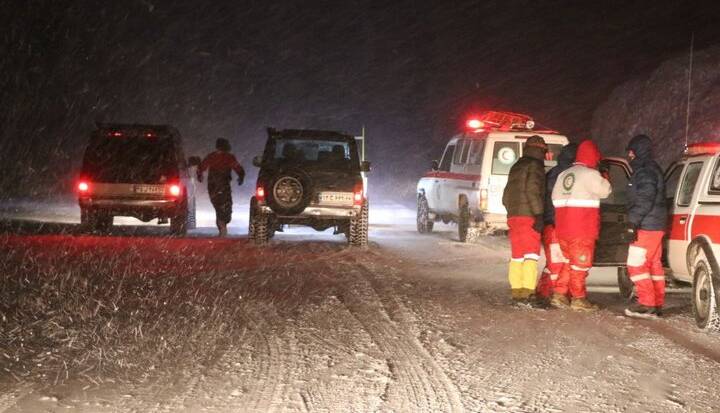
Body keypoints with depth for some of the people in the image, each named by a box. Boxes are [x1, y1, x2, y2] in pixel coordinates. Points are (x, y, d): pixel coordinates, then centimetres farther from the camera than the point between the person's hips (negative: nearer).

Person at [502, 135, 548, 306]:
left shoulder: (516, 167, 21)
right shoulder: (535, 166, -5)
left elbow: (506, 196, 23)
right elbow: (532, 191, -16)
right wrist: (539, 214, -17)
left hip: (513, 216, 8)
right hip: (529, 216, -8)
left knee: (516, 257, 10)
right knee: (531, 255, -9)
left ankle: (516, 292, 10)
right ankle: (528, 293, -17)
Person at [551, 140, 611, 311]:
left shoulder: (563, 175, 13)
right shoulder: (590, 174, -11)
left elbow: (555, 198, 13)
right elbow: (605, 191, -3)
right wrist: (604, 176, 12)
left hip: (563, 226, 7)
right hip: (582, 229, -7)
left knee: (569, 260, 17)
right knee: (581, 263, 1)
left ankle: (559, 294, 13)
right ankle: (578, 299, 4)